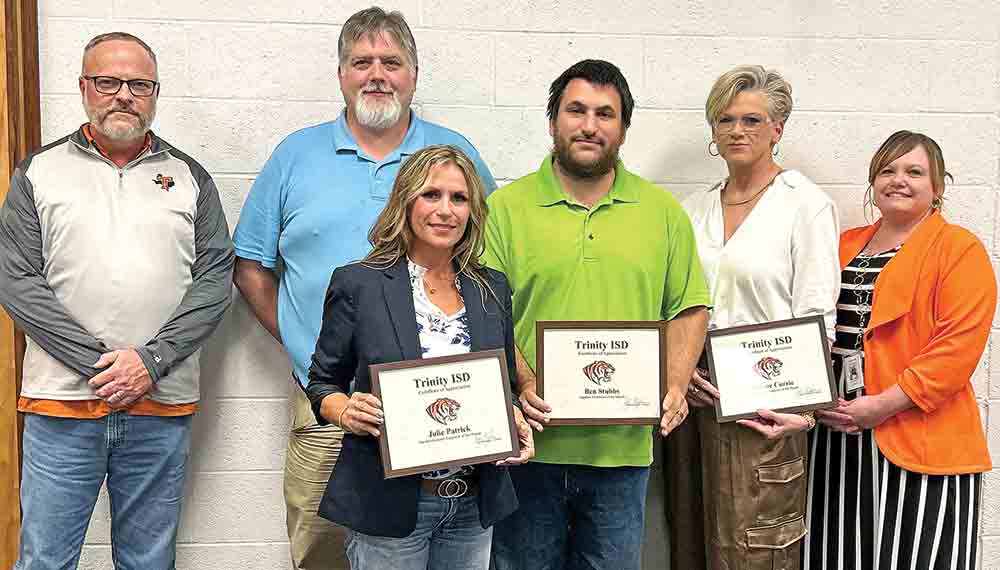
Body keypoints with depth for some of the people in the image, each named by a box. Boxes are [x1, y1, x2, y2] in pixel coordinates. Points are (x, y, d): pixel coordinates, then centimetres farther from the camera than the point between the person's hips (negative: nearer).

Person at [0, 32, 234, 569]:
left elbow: (215, 278, 2)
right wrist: (97, 363, -11)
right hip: (61, 404, -1)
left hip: (163, 407, 1)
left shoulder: (189, 177, 9)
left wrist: (151, 360, -10)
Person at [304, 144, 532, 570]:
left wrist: (515, 423, -5)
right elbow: (322, 383, 1)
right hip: (388, 504, -4)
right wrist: (347, 414, -19)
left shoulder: (493, 289, 7)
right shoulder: (357, 284, -5)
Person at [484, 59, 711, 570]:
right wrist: (523, 383, -17)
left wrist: (675, 385, -5)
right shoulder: (505, 207, 0)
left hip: (623, 446, 2)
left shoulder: (663, 211, 8)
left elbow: (688, 308, 9)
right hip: (532, 439, -1)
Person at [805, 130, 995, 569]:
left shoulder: (960, 250, -2)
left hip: (917, 444, -5)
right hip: (834, 436, 5)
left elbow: (959, 345, -13)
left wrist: (883, 405, -18)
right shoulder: (846, 246, 16)